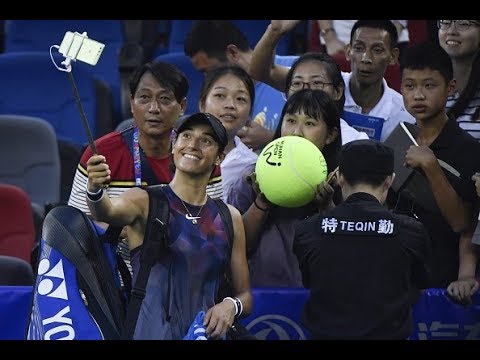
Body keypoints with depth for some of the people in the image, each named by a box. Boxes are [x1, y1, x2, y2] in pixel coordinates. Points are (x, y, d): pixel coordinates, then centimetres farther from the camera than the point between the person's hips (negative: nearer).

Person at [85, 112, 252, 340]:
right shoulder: (144, 202, 1)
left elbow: (245, 296, 17)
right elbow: (108, 212, -21)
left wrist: (232, 306, -5)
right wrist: (95, 191, -42)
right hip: (150, 333, -5)